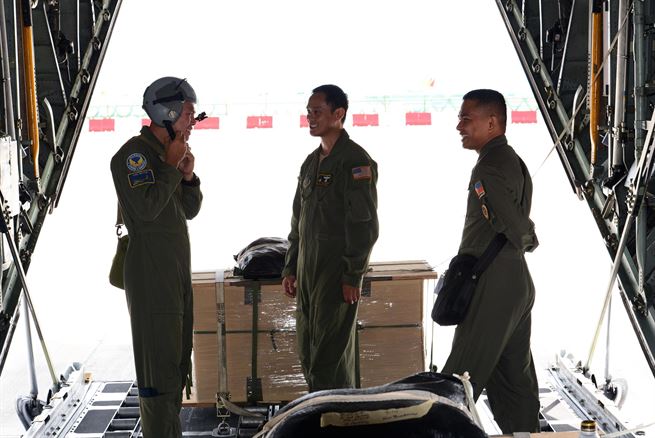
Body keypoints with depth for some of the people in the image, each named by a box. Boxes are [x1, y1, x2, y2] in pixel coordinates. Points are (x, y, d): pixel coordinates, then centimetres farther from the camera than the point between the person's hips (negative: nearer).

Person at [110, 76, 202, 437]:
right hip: (151, 272, -10)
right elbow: (147, 207, -25)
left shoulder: (168, 152, 15)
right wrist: (171, 166, -15)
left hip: (177, 271, 10)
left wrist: (188, 177, -2)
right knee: (160, 361, -8)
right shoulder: (134, 154, -12)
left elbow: (190, 210, 16)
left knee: (178, 358, 14)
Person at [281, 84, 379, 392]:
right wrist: (290, 268, 16)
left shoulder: (355, 161, -10)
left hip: (337, 272, -8)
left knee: (330, 355, -7)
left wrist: (353, 275, -17)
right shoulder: (311, 162, 16)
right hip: (308, 271, 8)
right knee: (308, 354, 12)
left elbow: (365, 224, -14)